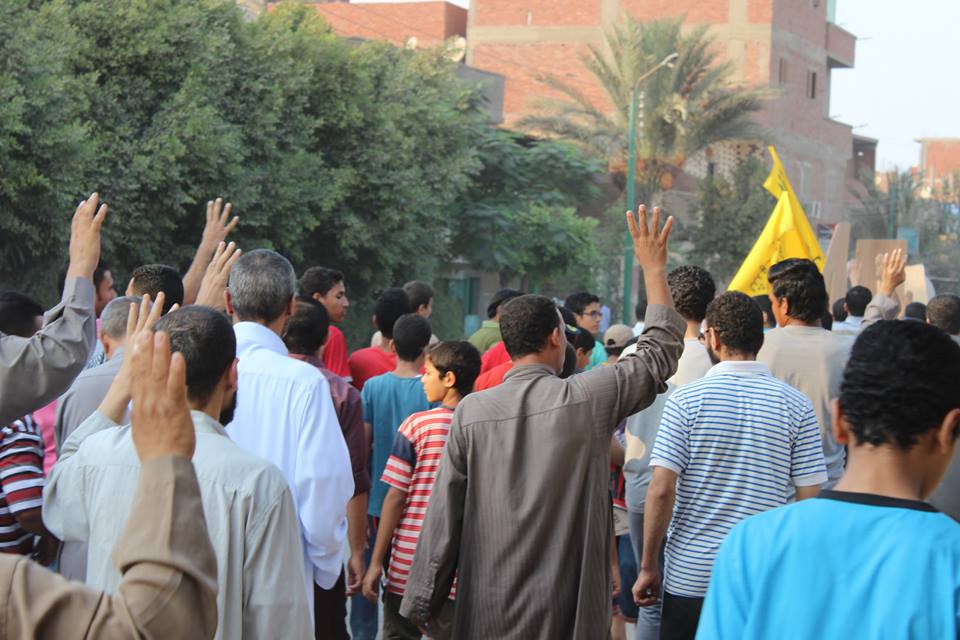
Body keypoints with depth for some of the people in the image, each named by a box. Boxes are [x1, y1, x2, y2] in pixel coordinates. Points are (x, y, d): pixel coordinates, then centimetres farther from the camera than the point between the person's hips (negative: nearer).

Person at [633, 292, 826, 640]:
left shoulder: (685, 401, -6)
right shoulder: (796, 405, -1)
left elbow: (661, 491, -10)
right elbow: (810, 500, -2)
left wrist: (648, 567, -2)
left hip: (690, 576, -1)